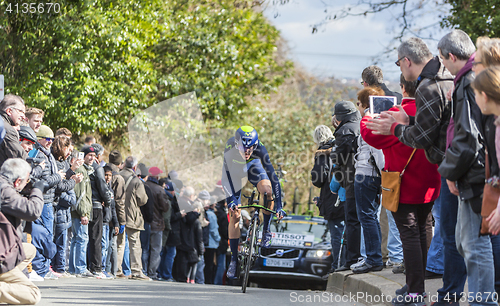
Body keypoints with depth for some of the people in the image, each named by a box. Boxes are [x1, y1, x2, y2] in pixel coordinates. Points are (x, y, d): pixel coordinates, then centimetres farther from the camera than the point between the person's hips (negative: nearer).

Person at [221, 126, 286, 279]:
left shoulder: (260, 150, -36)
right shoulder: (230, 149, -38)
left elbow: (272, 176, -36)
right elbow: (225, 177, -36)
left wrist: (278, 206, -40)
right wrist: (230, 200, -47)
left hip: (253, 165, 0)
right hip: (234, 168, 0)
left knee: (267, 190, -31)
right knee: (235, 213, -8)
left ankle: (266, 231, -9)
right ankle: (234, 259, 1)